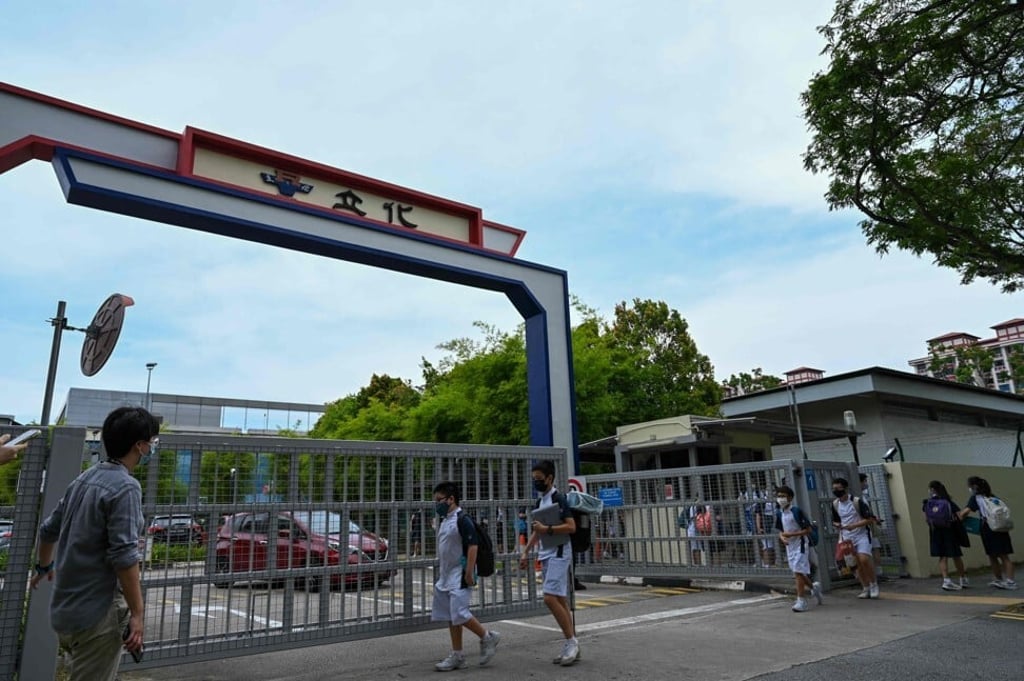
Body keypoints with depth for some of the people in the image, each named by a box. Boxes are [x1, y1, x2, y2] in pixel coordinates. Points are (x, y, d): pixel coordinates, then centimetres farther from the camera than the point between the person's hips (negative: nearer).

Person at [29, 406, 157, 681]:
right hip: (96, 612, -9)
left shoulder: (84, 479, 7)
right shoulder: (125, 487, -20)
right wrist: (137, 613, -18)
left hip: (66, 608, 9)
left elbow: (48, 529, 20)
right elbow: (123, 556, -24)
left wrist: (44, 567, 38)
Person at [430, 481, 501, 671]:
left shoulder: (462, 520, -15)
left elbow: (472, 546, -20)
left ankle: (488, 637, 9)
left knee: (459, 614, -12)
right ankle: (457, 655, 18)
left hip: (460, 576, -9)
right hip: (446, 576, 9)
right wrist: (440, 572, 21)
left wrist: (469, 573, -23)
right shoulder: (443, 521, 13)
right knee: (450, 616, 10)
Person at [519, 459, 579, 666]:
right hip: (546, 555, 9)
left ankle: (571, 642, -5)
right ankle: (571, 645, 14)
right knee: (560, 600, 9)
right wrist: (525, 552, 18)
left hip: (558, 554, -8)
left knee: (550, 598, -15)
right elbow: (536, 531, 24)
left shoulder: (558, 499, -10)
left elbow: (571, 527, -17)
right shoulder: (540, 502, 15)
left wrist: (547, 529, -20)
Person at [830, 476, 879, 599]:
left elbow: (869, 519, -15)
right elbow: (835, 521, 16)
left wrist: (854, 525, -24)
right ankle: (866, 588, 19)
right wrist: (837, 525, -7)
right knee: (857, 564, 6)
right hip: (847, 538, 5)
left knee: (864, 559, -20)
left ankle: (873, 584, 1)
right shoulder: (835, 504, 2)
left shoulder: (857, 501, -14)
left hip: (862, 535, -5)